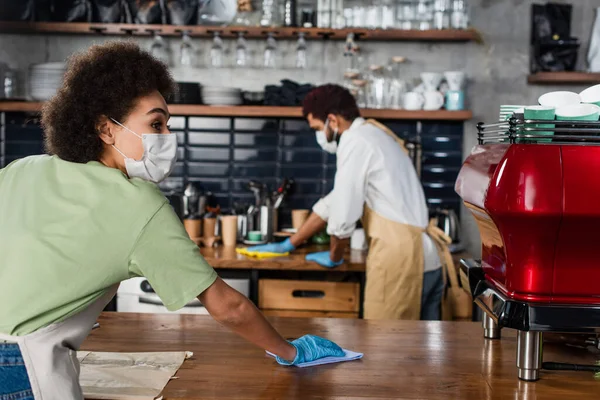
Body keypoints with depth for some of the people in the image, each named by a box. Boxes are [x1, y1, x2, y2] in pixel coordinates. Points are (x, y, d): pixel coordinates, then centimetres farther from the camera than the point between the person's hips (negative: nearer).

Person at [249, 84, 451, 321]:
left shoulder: (355, 141, -9)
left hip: (399, 258, -9)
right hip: (426, 257, 9)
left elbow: (344, 213, -11)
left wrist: (334, 257, 9)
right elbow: (336, 201, 28)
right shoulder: (371, 136, 22)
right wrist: (289, 245, 31)